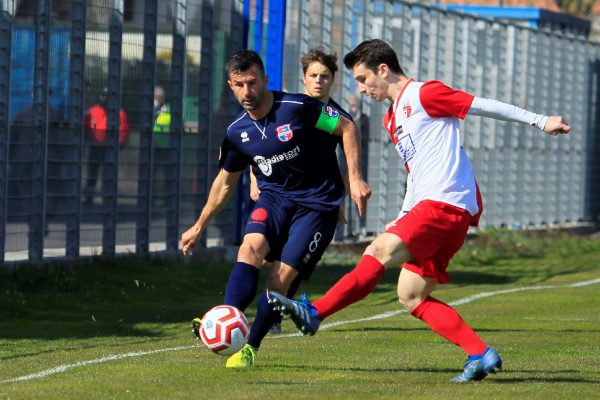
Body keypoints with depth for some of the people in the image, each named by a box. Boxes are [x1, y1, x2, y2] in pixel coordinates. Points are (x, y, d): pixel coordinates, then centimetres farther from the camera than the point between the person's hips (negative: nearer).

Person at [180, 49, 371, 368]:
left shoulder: (298, 108, -16)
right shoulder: (237, 133, 1)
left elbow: (347, 128, -5)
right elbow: (225, 182, 17)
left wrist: (355, 178, -13)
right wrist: (199, 227, 20)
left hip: (317, 203, -4)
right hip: (274, 198, 4)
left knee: (279, 280, -12)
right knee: (250, 249, -27)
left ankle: (250, 347, 4)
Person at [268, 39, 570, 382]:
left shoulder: (424, 94, -3)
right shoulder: (393, 119, 24)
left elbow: (486, 106, -3)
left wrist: (540, 121, -4)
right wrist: (403, 219, 19)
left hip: (447, 205, -10)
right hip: (429, 207, 10)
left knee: (380, 251, -21)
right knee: (411, 296, 4)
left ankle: (314, 313, -26)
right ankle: (480, 354, 0)